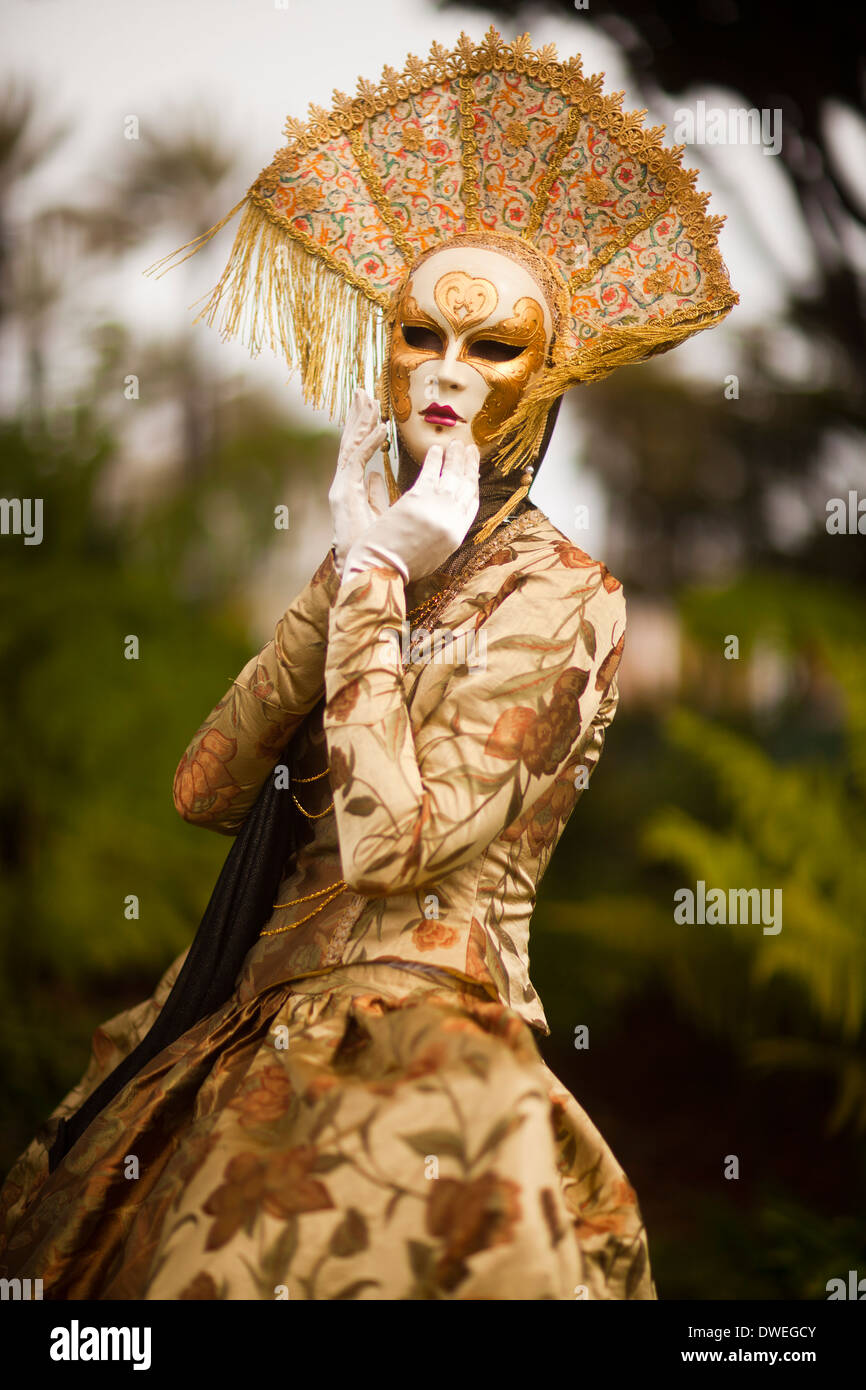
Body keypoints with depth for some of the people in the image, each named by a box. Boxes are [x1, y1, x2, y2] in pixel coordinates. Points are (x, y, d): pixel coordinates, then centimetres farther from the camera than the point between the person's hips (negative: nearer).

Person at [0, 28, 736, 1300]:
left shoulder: (554, 593, -9)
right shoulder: (386, 553, 11)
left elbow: (393, 841, -20)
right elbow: (203, 791, 1)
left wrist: (375, 585, -12)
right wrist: (349, 575, -6)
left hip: (410, 1052, -6)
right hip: (262, 1026, 7)